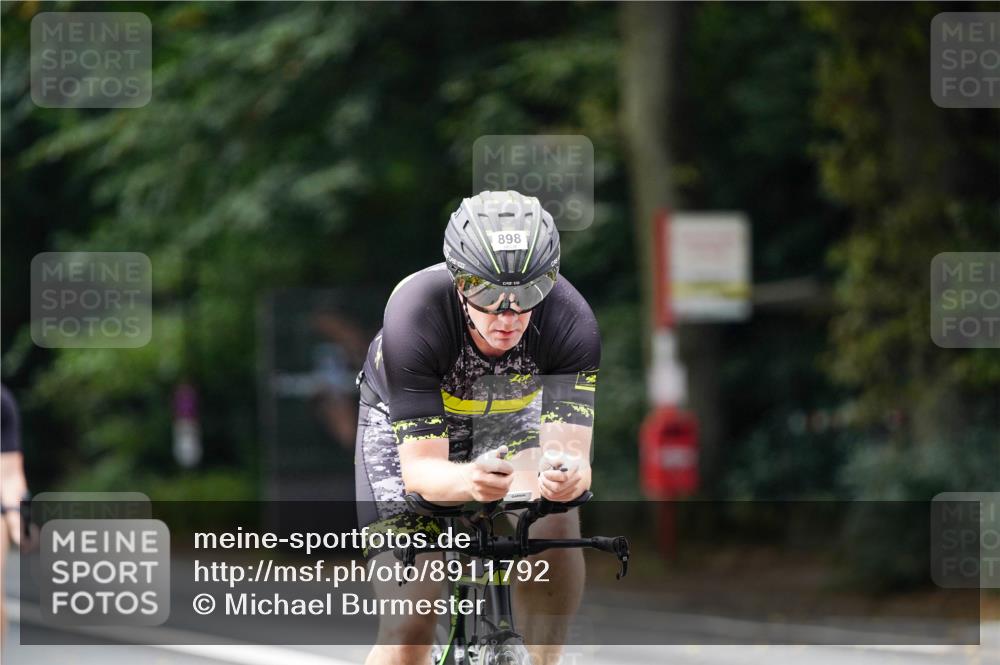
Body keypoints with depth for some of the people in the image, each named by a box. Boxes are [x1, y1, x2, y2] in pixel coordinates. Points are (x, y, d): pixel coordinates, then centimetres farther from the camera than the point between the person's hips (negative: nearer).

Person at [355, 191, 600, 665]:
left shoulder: (571, 320, -32)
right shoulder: (414, 317, -37)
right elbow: (420, 469, -39)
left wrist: (568, 476, -61)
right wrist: (468, 481, -61)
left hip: (511, 420, 2)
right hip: (405, 423, -2)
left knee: (554, 523, -31)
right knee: (410, 625, -14)